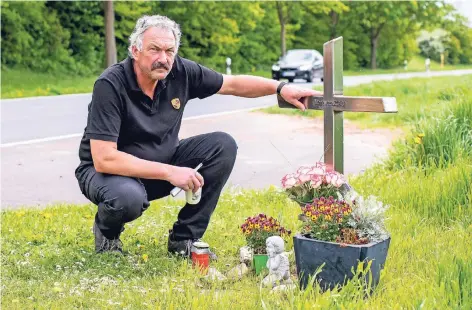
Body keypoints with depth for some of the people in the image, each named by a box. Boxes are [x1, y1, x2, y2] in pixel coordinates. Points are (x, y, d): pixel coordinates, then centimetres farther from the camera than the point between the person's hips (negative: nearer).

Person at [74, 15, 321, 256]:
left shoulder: (180, 71, -12)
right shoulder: (110, 85, -27)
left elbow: (233, 84, 5)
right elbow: (104, 159, -31)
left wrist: (280, 88, -5)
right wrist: (170, 172, -31)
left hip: (162, 161, 6)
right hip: (111, 171, -6)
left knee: (223, 145, -9)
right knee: (128, 197, -39)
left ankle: (184, 239, -2)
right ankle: (107, 231, 1)